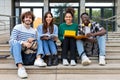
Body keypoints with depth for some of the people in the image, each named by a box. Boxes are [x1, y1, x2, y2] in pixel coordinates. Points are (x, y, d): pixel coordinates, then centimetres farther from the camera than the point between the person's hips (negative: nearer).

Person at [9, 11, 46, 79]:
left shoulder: (33, 31, 13)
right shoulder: (17, 27, -1)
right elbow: (11, 41, -13)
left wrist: (33, 40, -14)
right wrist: (23, 42, -30)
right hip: (17, 51, -4)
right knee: (16, 43, -35)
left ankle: (38, 59, -32)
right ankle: (20, 67, -51)